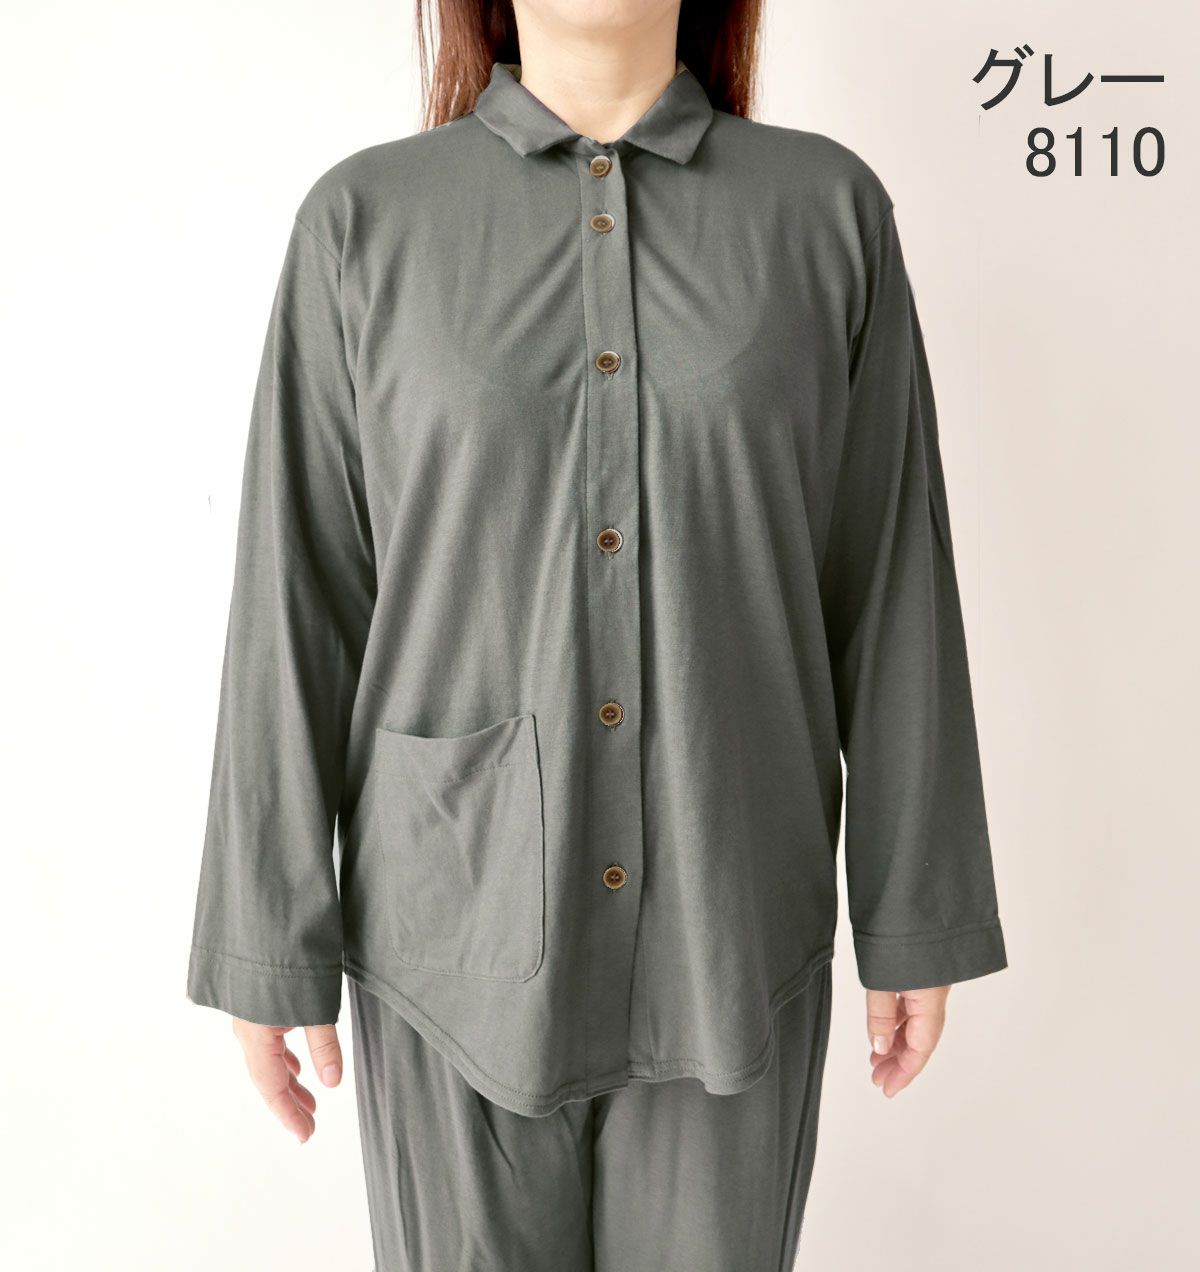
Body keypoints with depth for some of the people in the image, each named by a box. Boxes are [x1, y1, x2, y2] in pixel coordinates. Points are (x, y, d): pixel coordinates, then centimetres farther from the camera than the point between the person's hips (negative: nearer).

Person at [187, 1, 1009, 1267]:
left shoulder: (830, 210, 1)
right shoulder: (364, 220, -1)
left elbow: (892, 590, 1)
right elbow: (299, 606, -2)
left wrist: (915, 916, 3)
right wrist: (268, 945, 0)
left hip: (729, 926, 1)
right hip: (459, 923, 0)